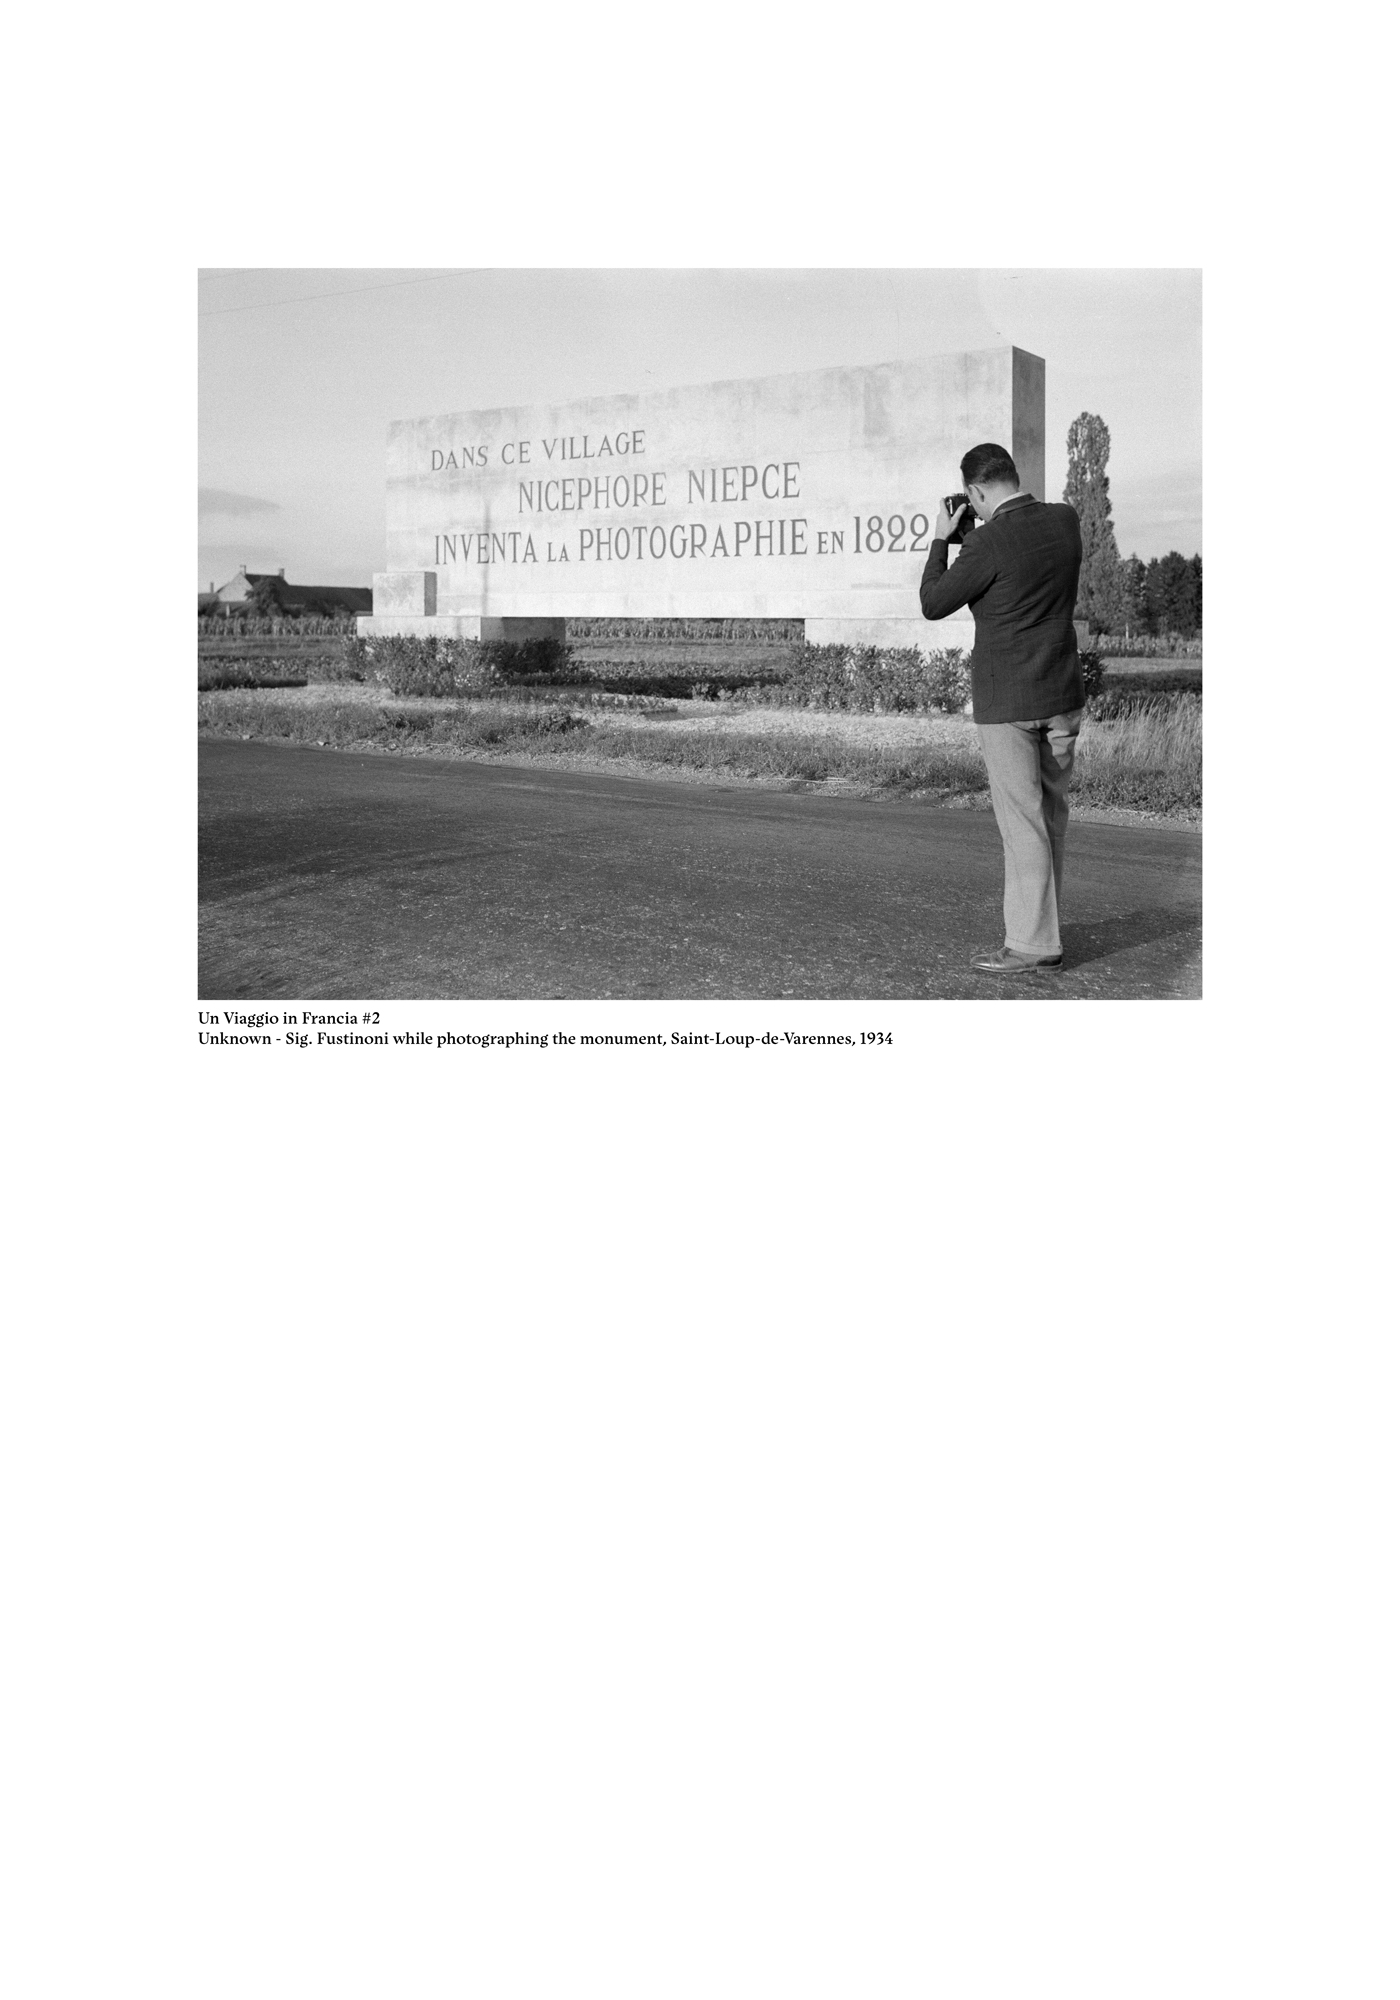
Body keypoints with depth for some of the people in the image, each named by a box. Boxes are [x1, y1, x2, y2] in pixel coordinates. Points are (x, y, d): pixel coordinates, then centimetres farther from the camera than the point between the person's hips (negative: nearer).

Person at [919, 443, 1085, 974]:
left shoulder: (988, 543, -17)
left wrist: (939, 540, 5)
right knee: (1051, 815, 14)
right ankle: (1040, 924, 26)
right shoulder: (1066, 521, 3)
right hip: (1062, 695, 7)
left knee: (1023, 821, -3)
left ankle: (1033, 945, 1)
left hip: (1006, 702, -7)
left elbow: (933, 605, -6)